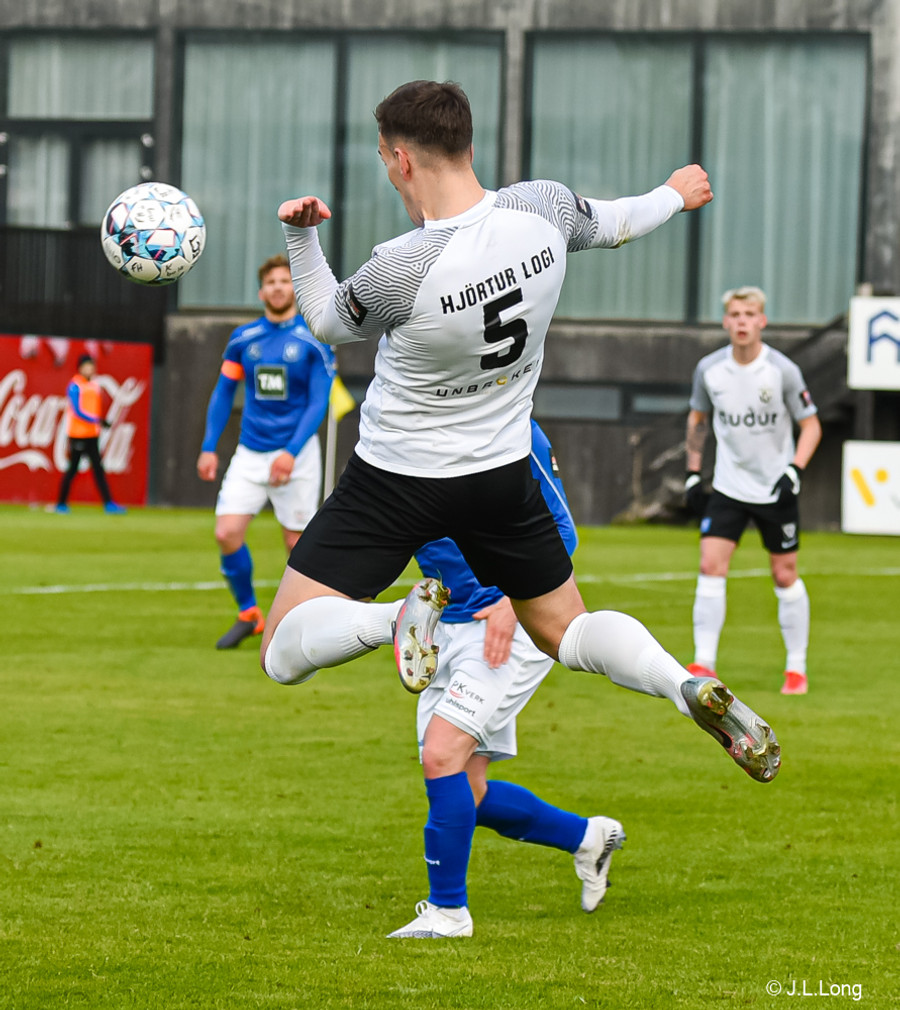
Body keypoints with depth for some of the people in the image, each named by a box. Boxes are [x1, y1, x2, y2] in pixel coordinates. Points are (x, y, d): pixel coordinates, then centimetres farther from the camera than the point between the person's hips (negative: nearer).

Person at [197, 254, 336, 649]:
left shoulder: (313, 342, -5)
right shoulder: (243, 339, 6)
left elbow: (318, 403, -9)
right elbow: (223, 393, 13)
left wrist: (292, 452, -20)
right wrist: (209, 447, 5)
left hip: (296, 454, -3)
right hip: (250, 453, 3)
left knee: (298, 542, -1)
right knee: (227, 533, -10)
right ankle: (248, 614, 8)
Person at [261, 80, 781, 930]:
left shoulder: (400, 270, -28)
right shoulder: (542, 209, -14)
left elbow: (327, 325, -6)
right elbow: (613, 224, 10)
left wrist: (300, 237, 5)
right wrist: (676, 194, 30)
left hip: (394, 478, -5)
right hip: (503, 474, 5)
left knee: (284, 652, 3)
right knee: (564, 628, 23)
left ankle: (405, 617, -25)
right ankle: (687, 686, -6)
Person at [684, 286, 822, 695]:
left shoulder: (782, 370, -12)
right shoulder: (709, 369, -4)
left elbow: (810, 425, -4)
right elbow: (698, 418, 13)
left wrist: (795, 470, -19)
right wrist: (692, 473, 8)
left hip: (776, 491, -2)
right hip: (728, 488, 2)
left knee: (785, 576, 4)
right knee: (711, 566, -12)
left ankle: (797, 668, 17)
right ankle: (704, 665, -11)